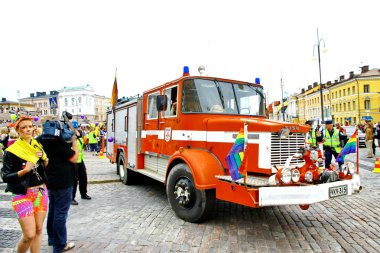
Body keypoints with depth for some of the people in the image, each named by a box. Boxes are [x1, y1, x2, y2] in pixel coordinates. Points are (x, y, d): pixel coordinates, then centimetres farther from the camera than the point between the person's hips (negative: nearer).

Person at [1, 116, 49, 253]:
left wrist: (45, 159, -5)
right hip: (23, 195, -4)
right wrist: (24, 170, -21)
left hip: (41, 192, 4)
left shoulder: (38, 146, 8)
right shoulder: (11, 151, -7)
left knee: (38, 230, 8)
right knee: (29, 235, -5)